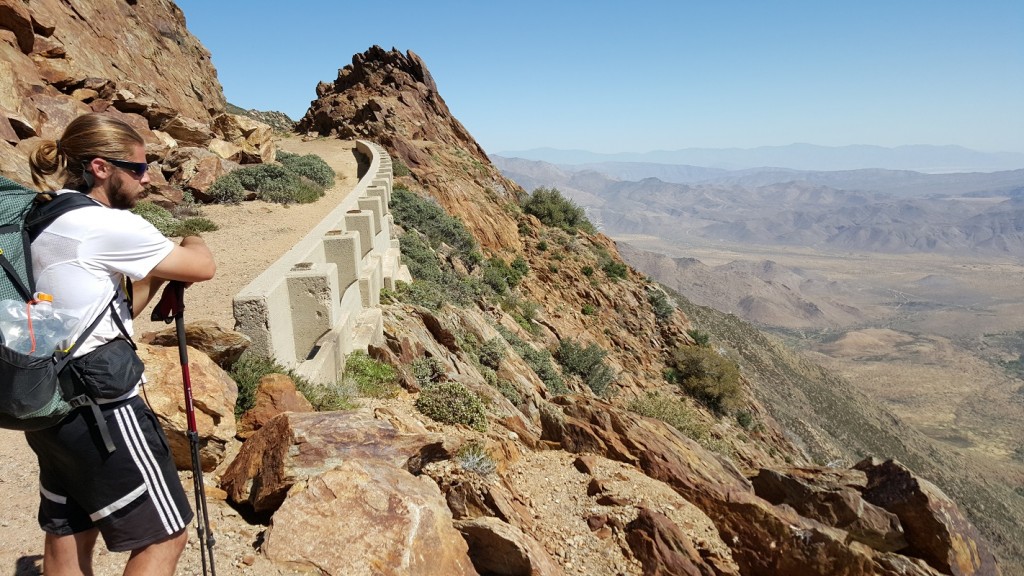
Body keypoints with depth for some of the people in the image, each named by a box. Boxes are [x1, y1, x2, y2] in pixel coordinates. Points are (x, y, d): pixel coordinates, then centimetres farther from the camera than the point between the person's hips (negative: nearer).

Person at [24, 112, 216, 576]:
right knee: (165, 533, 3)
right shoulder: (108, 224, -18)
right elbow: (202, 268, -10)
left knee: (67, 536, 19)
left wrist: (158, 274, 4)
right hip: (99, 406, -10)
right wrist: (191, 242, 9)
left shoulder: (45, 221, 12)